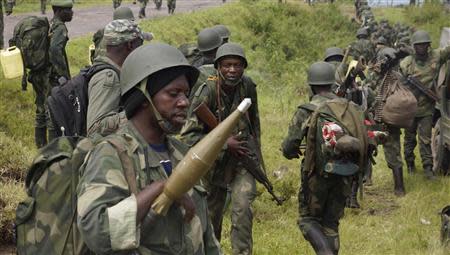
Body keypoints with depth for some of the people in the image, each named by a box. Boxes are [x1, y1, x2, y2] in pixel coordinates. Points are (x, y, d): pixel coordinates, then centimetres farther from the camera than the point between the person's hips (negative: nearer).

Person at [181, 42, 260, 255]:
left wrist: (256, 154, 17)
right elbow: (188, 135, -22)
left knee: (242, 210, -16)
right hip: (214, 160, -1)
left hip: (242, 158, 1)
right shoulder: (207, 92, -21)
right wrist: (223, 143, -27)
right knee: (211, 215, 14)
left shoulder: (248, 87, -7)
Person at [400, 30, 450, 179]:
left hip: (427, 109, 0)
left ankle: (428, 168, 5)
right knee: (409, 138, 14)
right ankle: (410, 164, 30)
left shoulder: (436, 56, -3)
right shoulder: (406, 63, -8)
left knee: (426, 139, 0)